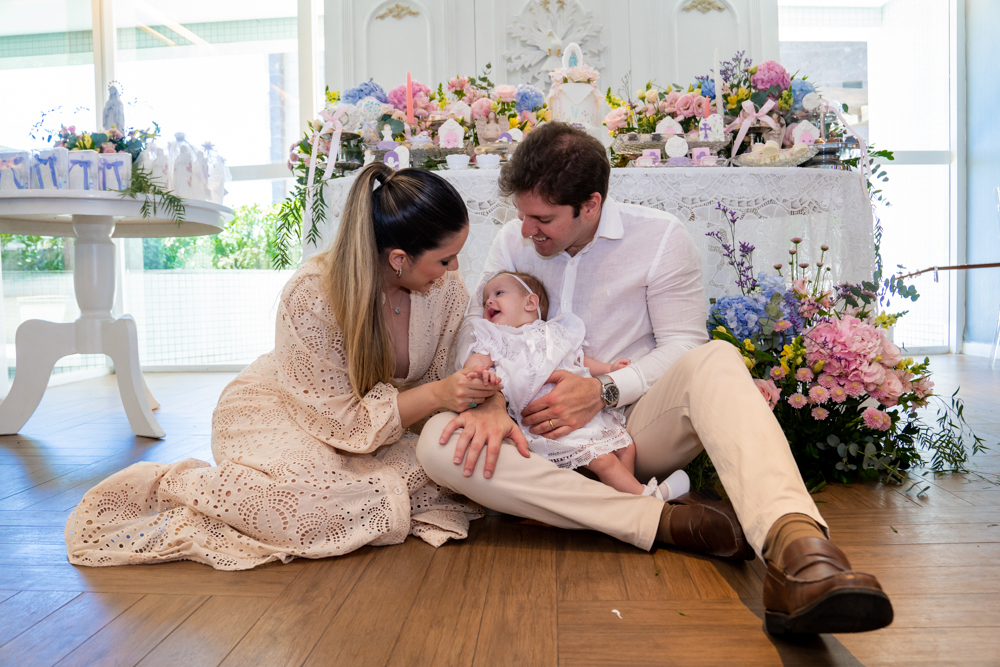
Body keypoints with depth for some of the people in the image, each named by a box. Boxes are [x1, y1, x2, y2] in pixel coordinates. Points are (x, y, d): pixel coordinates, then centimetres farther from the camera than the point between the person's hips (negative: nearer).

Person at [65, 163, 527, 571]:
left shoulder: (446, 288, -13)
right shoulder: (311, 298, -29)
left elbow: (454, 381, 0)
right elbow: (345, 420, -26)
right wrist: (435, 395, -36)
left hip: (386, 420, 6)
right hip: (277, 416, -5)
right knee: (306, 505, -36)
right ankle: (179, 485, -7)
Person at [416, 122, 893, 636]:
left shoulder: (660, 237, -2)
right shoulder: (512, 242, 6)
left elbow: (682, 346, -4)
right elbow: (476, 328, -1)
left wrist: (604, 391, -20)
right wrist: (489, 400, -23)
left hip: (634, 428, -2)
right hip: (543, 438, 2)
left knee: (715, 361, -32)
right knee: (439, 443, -29)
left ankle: (796, 547, -58)